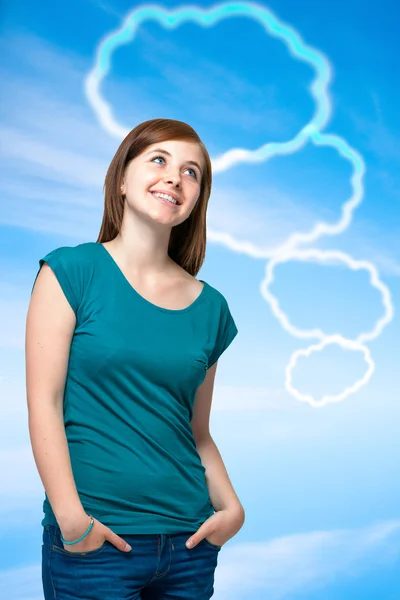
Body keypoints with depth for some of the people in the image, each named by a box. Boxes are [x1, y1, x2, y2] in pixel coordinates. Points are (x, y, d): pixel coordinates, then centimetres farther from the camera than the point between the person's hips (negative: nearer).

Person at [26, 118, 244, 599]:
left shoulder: (209, 306, 6)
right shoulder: (72, 271, -5)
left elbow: (197, 431, 11)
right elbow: (44, 404, -9)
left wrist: (231, 506, -3)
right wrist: (71, 519, -15)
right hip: (94, 542, -4)